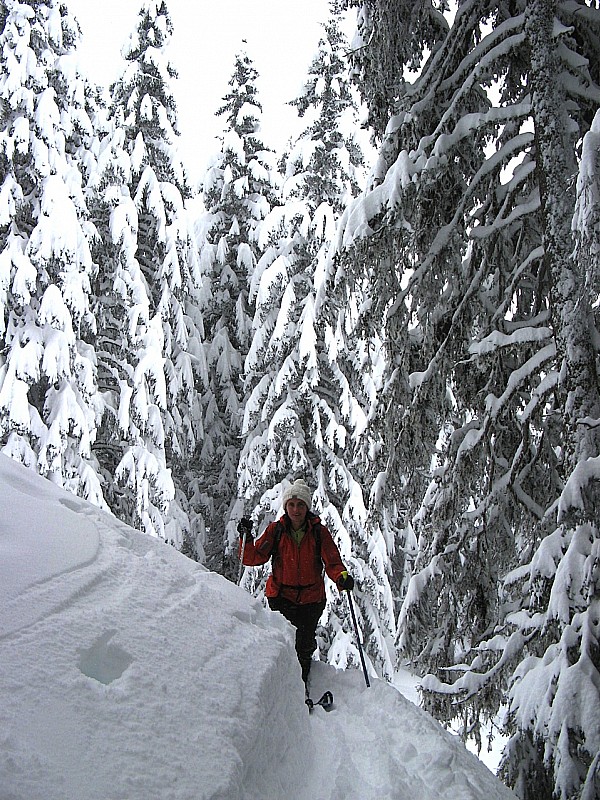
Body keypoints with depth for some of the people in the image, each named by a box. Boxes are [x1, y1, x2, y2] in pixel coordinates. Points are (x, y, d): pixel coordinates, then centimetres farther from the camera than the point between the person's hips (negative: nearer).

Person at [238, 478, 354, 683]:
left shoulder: (319, 532, -4)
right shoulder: (275, 530, -3)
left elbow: (333, 562, -6)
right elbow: (253, 558, -5)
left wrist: (342, 577, -27)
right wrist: (246, 538, -23)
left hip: (311, 598, 0)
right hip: (281, 595, 0)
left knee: (304, 647, 4)